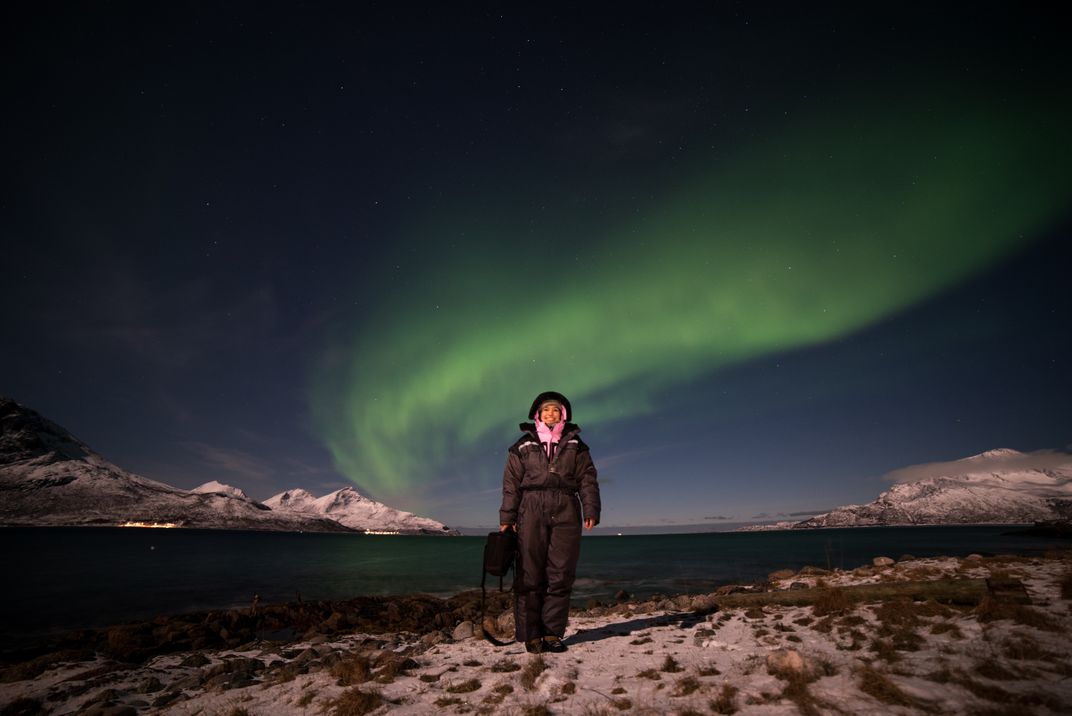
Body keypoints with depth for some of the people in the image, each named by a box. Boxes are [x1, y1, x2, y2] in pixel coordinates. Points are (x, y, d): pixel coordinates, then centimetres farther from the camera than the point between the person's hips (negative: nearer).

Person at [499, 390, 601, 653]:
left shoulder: (575, 445, 15)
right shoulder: (523, 445, 12)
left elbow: (588, 480, 9)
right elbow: (511, 483, 8)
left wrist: (591, 511, -3)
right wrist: (507, 518, 1)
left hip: (565, 513, 1)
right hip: (532, 511, -1)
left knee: (561, 575, 0)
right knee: (530, 575, -3)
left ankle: (552, 633, 9)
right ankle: (530, 634, 4)